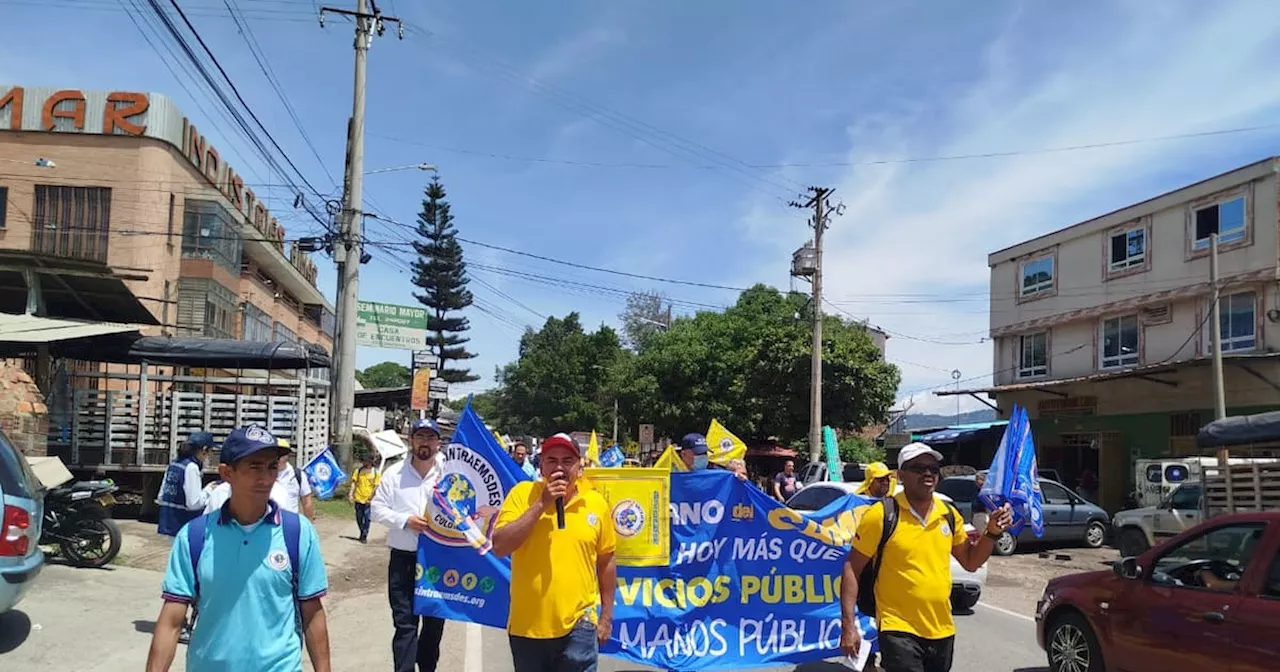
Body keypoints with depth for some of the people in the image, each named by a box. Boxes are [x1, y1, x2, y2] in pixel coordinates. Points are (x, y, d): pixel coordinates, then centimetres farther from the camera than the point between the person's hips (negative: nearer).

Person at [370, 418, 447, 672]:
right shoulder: (394, 473, 1)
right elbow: (377, 509, 0)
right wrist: (405, 520, -14)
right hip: (403, 558, -1)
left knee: (434, 621, 15)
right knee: (405, 623, -1)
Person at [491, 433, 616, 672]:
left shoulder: (596, 503, 0)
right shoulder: (522, 493, -4)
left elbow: (606, 561, 10)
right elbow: (499, 547, -15)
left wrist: (607, 616, 12)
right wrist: (541, 503, -18)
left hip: (577, 625, 0)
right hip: (526, 626, 0)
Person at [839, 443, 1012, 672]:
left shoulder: (949, 514, 5)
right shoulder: (881, 515, -11)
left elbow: (970, 562, 17)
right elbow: (852, 569, -9)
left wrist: (993, 533, 0)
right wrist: (849, 625, -14)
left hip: (942, 631, 6)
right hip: (899, 630, -5)